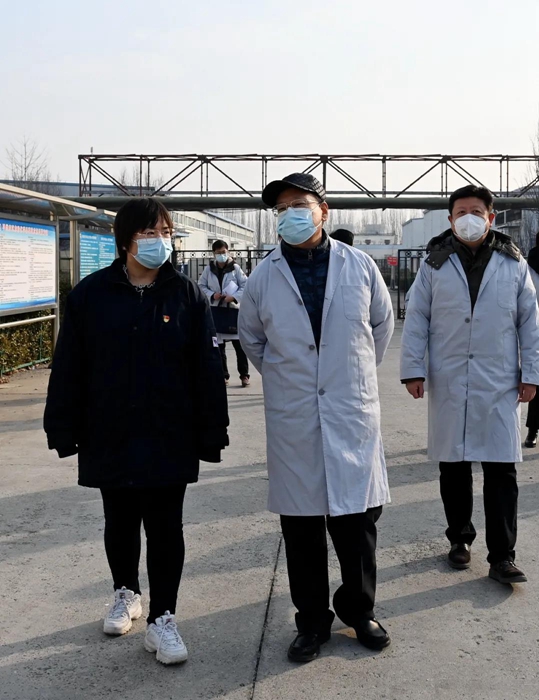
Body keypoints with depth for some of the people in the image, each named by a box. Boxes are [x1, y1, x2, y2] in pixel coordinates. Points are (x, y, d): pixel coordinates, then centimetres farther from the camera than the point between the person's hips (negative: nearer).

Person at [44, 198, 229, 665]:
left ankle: (162, 618, 16)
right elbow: (68, 369, 0)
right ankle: (126, 594, 40)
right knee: (120, 524, 17)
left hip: (170, 439, -1)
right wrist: (64, 430, -2)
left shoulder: (187, 295, -3)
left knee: (165, 529, 3)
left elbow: (208, 369, -4)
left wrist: (211, 433, -6)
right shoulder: (91, 294, -2)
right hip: (109, 438, 2)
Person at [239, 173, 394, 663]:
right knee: (301, 524, 8)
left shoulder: (359, 267, -1)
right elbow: (251, 337, 15)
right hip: (292, 419, 0)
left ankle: (359, 610, 30)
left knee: (358, 518, 7)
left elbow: (382, 323, 15)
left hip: (353, 412, 0)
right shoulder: (265, 277, 0)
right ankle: (312, 620, 26)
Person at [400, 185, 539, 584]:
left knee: (501, 470, 0)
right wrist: (413, 368, -2)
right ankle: (460, 539, 27)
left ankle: (502, 557, 8)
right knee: (453, 467, 10)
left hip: (500, 385, 0)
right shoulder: (435, 264, 4)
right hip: (448, 383, 1)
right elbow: (416, 318, 3)